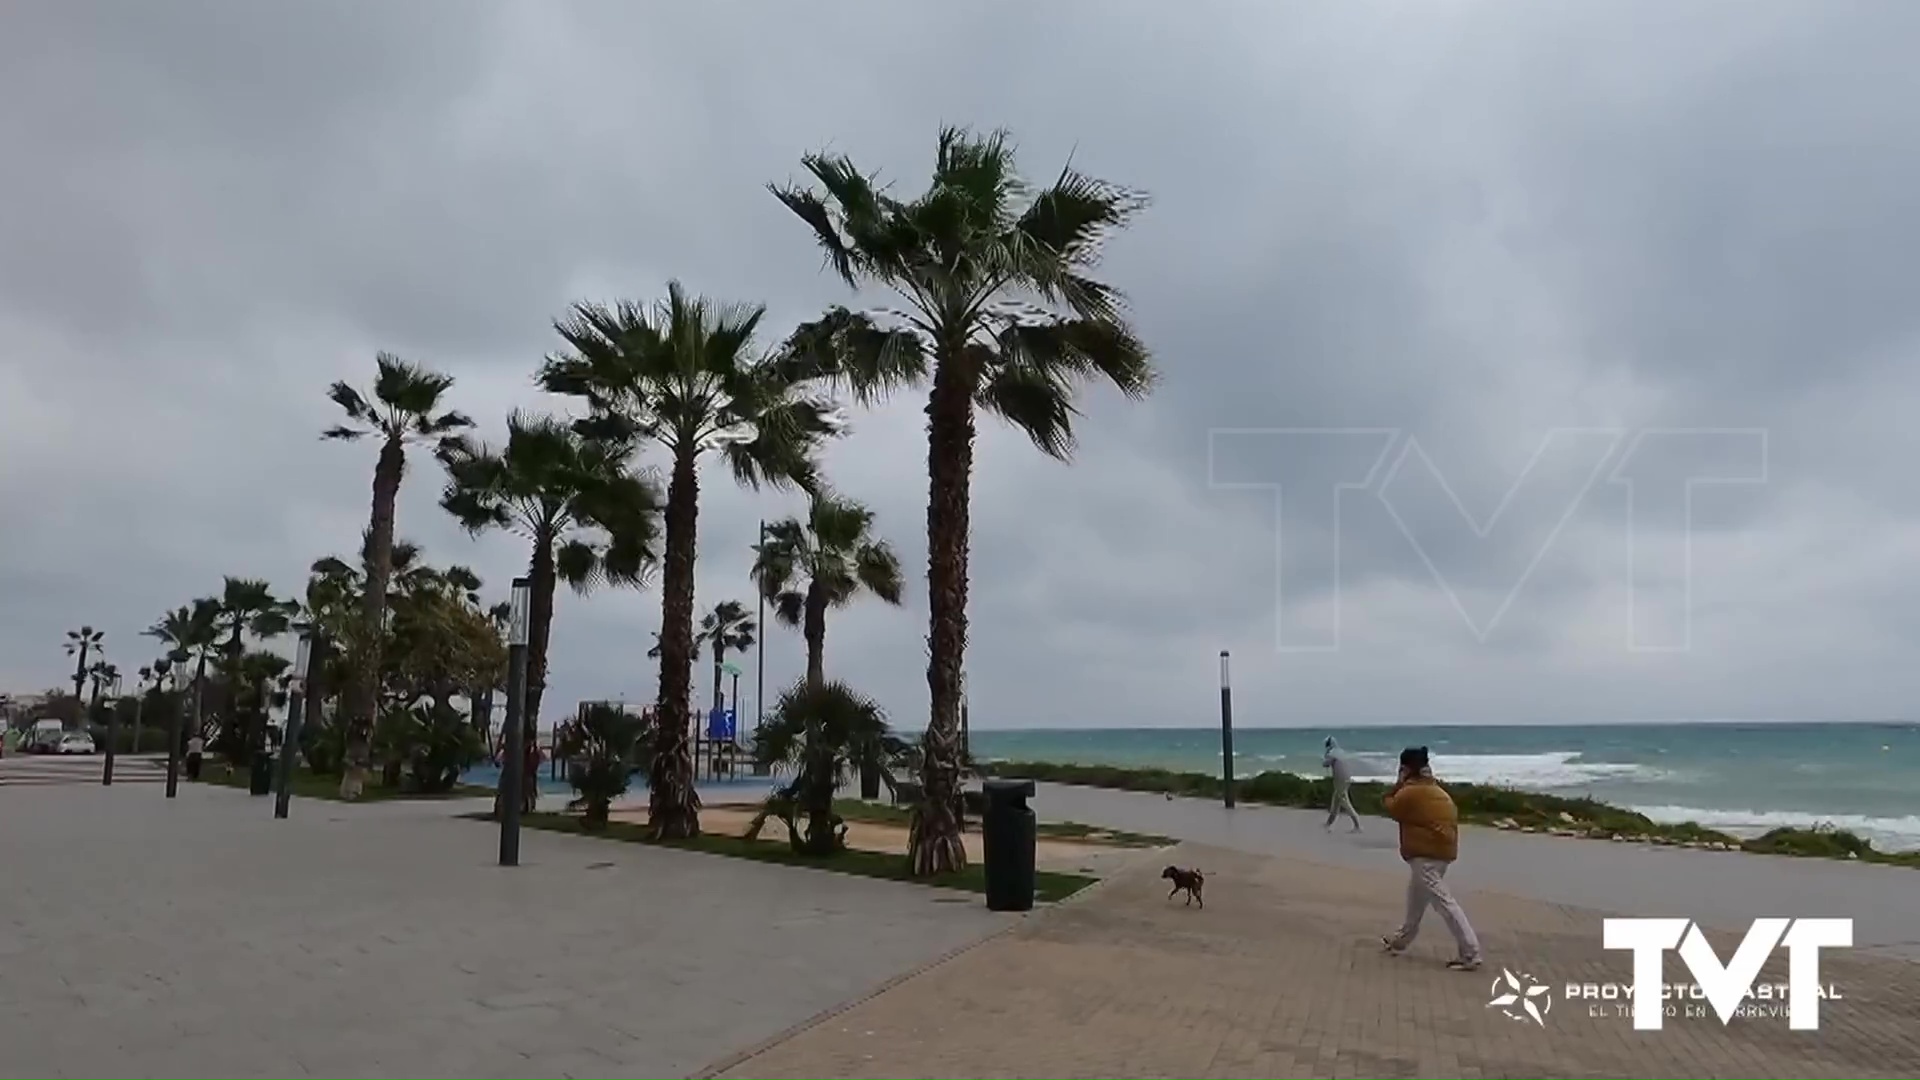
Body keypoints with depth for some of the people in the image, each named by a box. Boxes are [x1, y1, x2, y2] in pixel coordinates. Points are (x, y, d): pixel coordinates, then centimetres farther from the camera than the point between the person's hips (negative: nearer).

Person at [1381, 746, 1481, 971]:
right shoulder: (1435, 790, 13)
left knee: (1444, 902, -10)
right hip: (1442, 849, 10)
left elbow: (1391, 809, -1)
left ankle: (1470, 955, -12)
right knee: (1416, 897, 23)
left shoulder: (1411, 792, -14)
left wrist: (1398, 785, 6)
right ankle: (1401, 939, 37)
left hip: (1426, 853, -10)